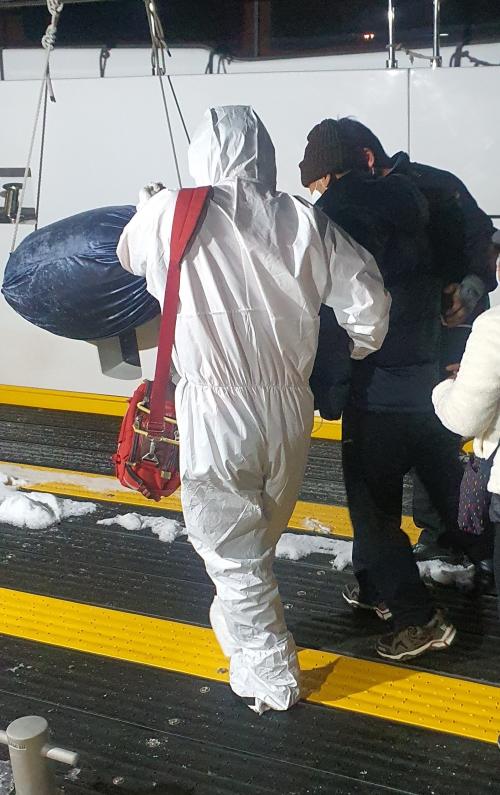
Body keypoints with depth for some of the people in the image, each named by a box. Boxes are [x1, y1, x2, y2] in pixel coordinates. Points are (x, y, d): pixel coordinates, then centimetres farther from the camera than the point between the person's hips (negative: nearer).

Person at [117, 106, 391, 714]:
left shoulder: (170, 215, -9)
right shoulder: (303, 221, -4)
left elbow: (126, 254, 13)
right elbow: (366, 298, -3)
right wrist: (360, 349, 18)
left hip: (216, 417, -4)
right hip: (289, 409, 4)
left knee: (233, 554, 12)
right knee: (258, 542, 24)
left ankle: (272, 680, 22)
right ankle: (240, 628, 47)